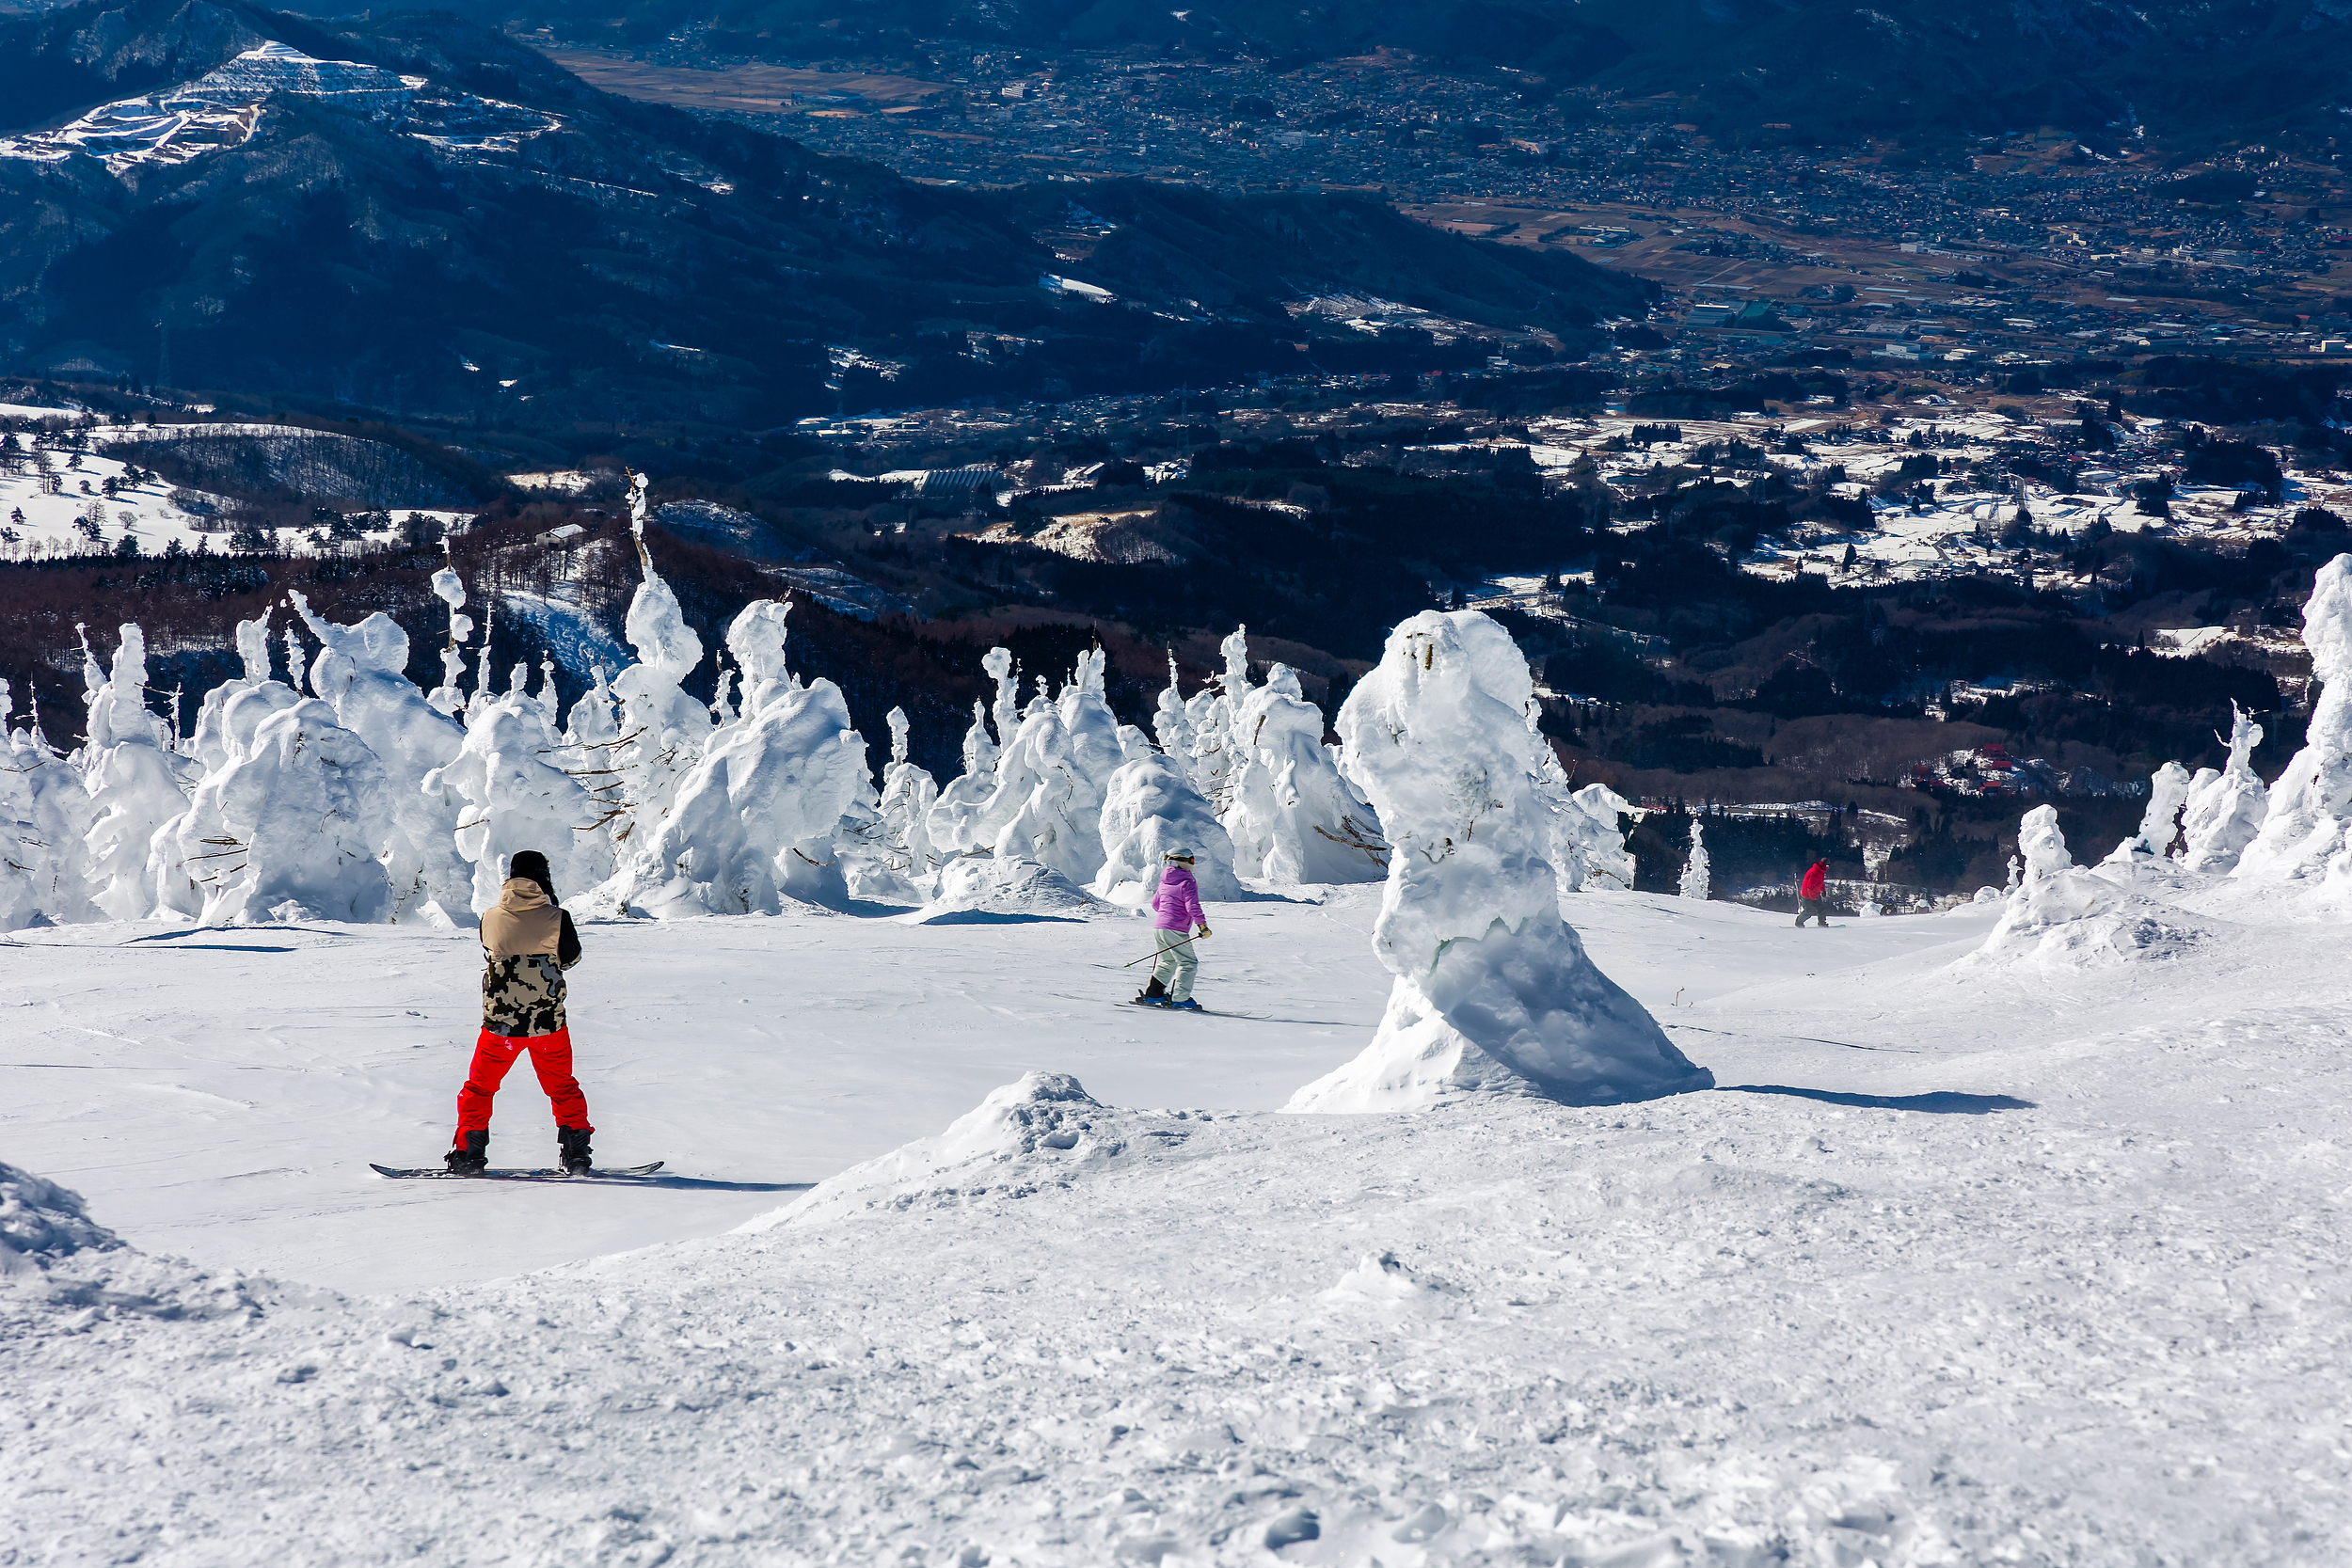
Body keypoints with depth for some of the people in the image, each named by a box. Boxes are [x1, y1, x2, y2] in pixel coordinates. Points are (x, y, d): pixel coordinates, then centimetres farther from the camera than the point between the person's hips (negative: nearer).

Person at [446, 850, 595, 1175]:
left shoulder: (489, 919, -6)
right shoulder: (556, 918, -11)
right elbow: (571, 957, 6)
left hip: (500, 1023, 0)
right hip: (549, 1023, 0)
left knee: (479, 1088, 17)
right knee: (563, 1088, 17)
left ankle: (469, 1153, 14)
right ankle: (576, 1154, 15)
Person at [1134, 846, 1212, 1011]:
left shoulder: (1165, 882, 15)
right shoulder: (1187, 882, -9)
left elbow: (1155, 903, 25)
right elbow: (1192, 906, -19)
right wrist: (1202, 925, -17)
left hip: (1159, 927, 9)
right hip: (1175, 930, -9)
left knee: (1168, 962, 22)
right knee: (1188, 963, -3)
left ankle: (1152, 994, 19)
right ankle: (1180, 999, -12)